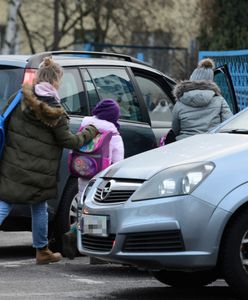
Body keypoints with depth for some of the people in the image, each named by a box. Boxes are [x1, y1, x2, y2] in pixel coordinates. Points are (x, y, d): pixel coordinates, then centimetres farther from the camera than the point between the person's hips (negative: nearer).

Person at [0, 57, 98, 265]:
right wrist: (91, 131, 12)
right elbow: (69, 141, -3)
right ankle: (42, 251, 28)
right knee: (40, 209, 17)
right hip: (37, 173, -2)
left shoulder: (21, 98, -1)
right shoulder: (55, 113, -10)